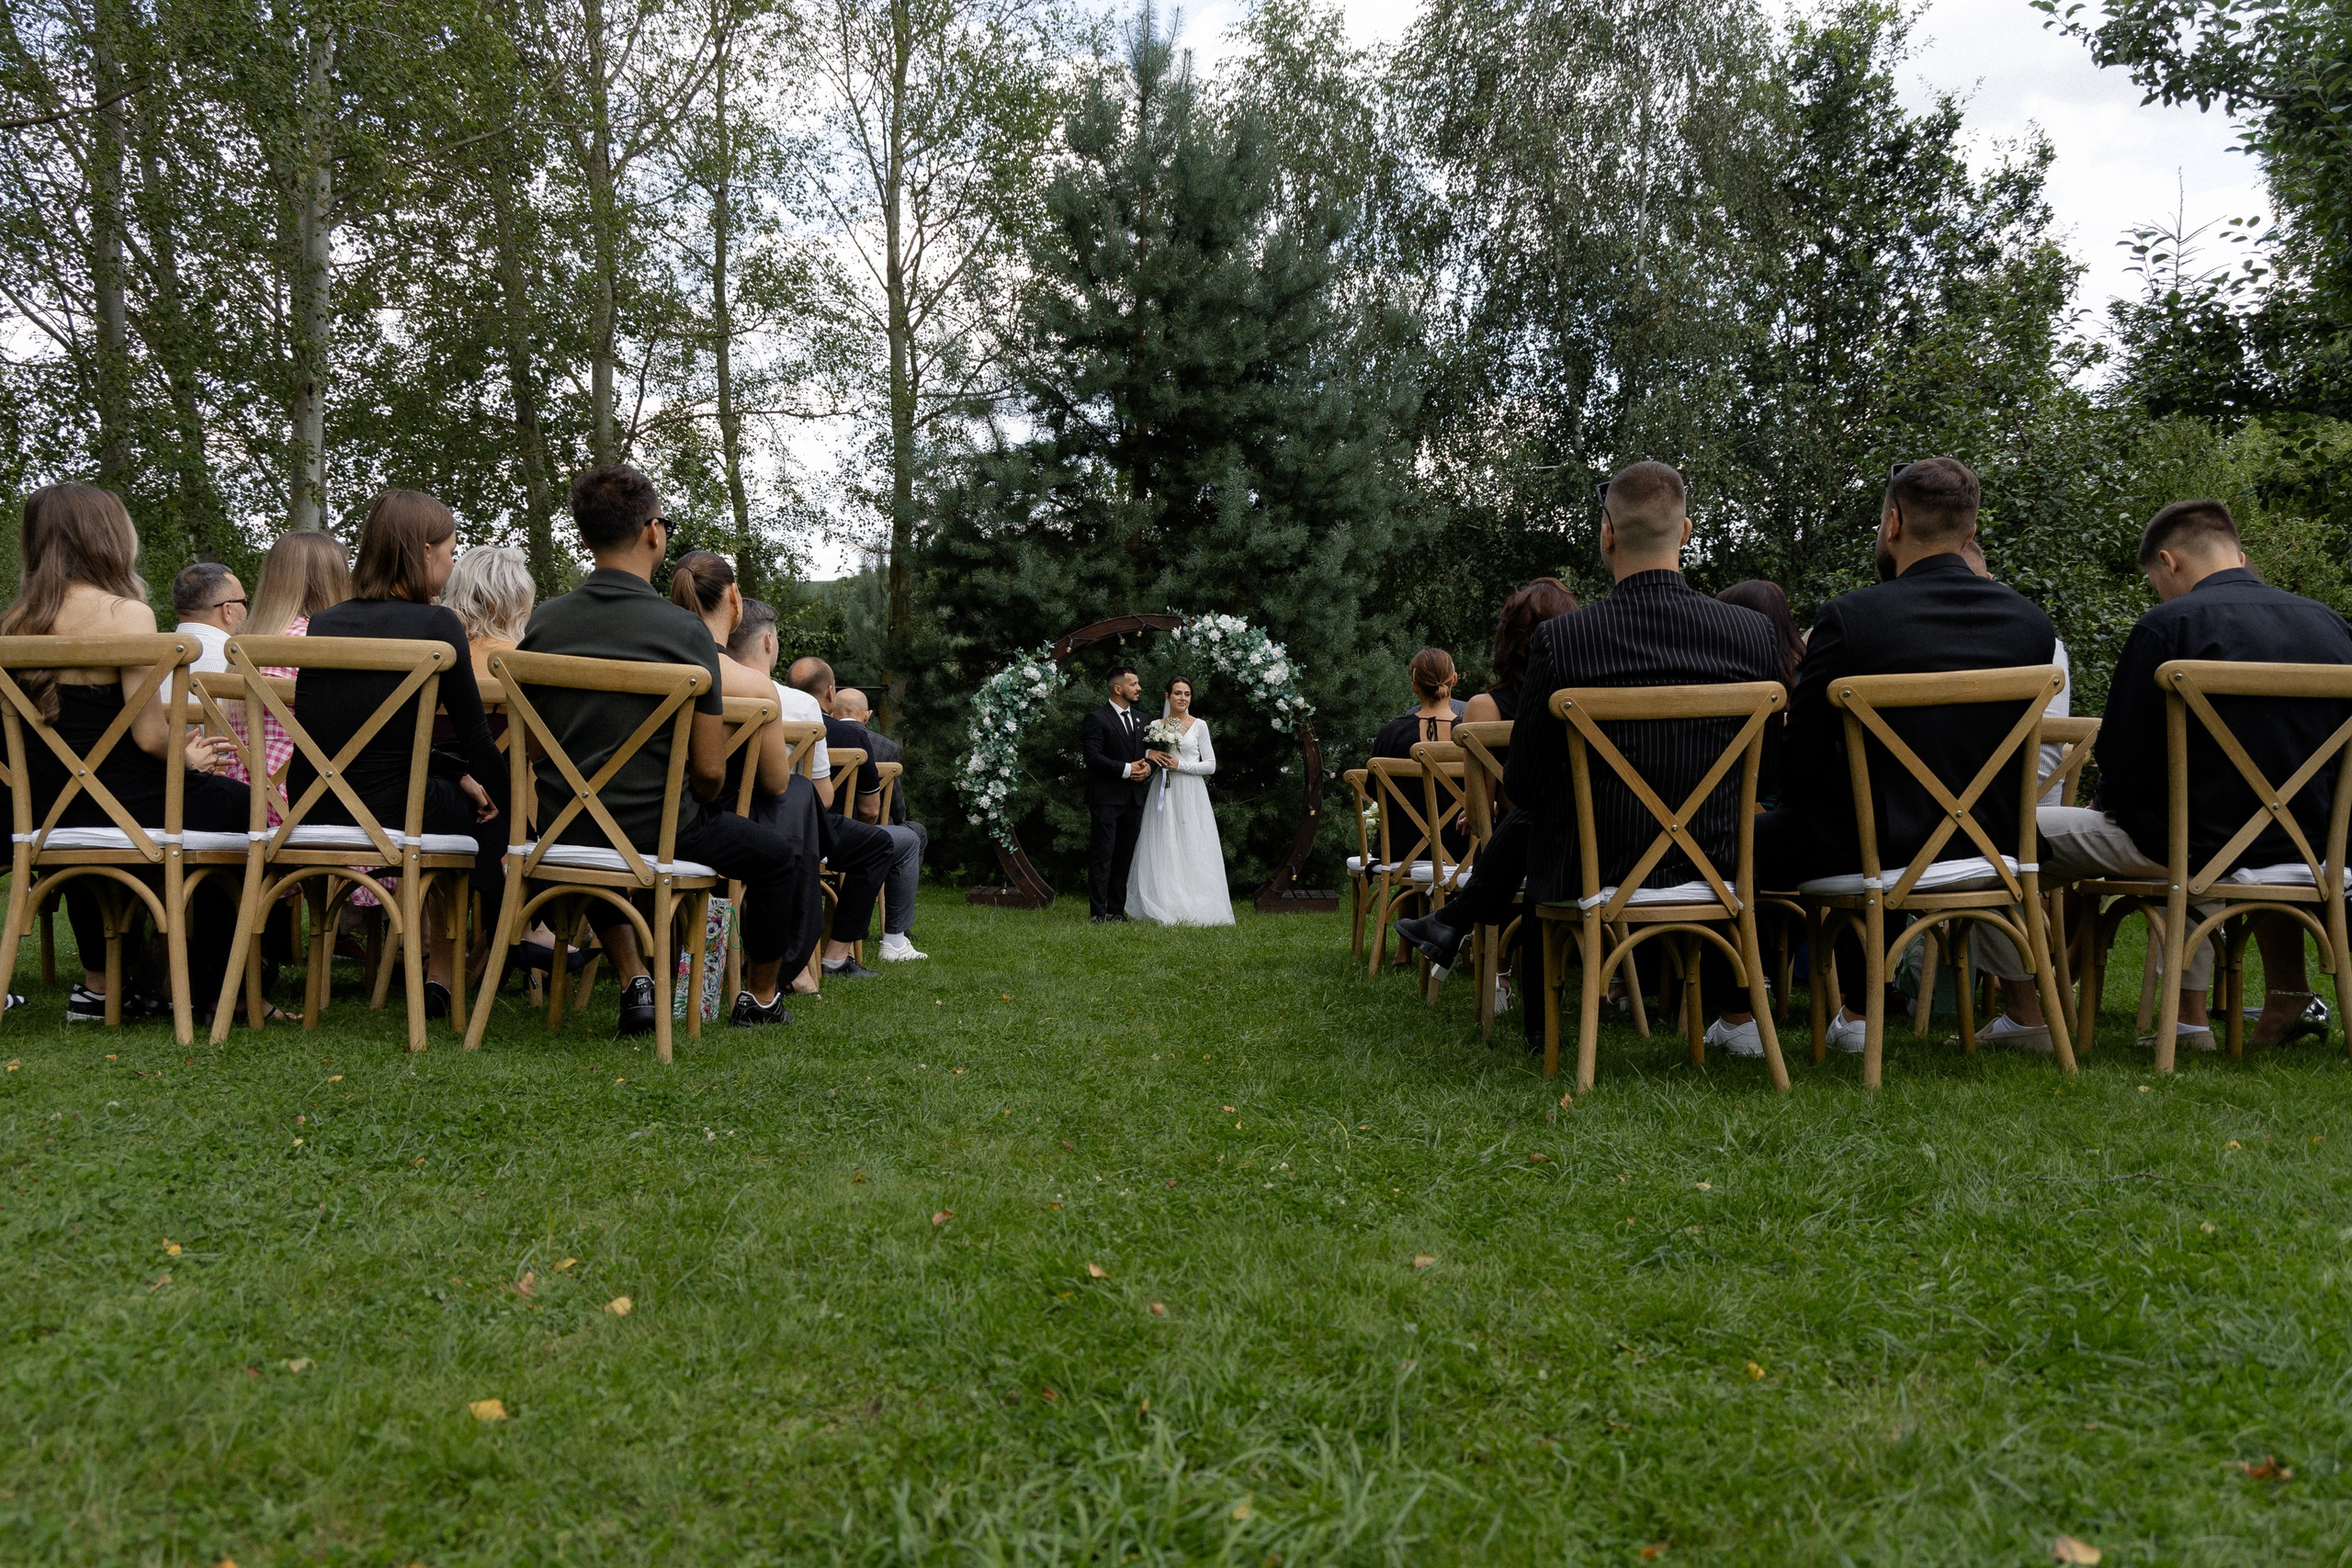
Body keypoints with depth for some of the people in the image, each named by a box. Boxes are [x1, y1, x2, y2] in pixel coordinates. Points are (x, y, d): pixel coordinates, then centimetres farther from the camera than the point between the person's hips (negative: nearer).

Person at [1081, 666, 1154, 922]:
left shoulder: (1140, 719, 17)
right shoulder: (1097, 719, -6)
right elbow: (1093, 757, -15)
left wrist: (1147, 766, -4)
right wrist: (1126, 769, -18)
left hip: (1133, 798, 7)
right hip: (1106, 798, -7)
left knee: (1125, 857, 9)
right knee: (1102, 856, -7)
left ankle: (1117, 910, 15)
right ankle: (1097, 912, -5)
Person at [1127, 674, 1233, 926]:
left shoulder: (1199, 725, 3)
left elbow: (1211, 765, 0)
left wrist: (1181, 765, -11)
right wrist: (1149, 754, -6)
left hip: (1191, 795, -2)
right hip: (1164, 794, 2)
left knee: (1192, 851, -5)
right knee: (1164, 851, -2)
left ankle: (1193, 909, -2)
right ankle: (1165, 911, 0)